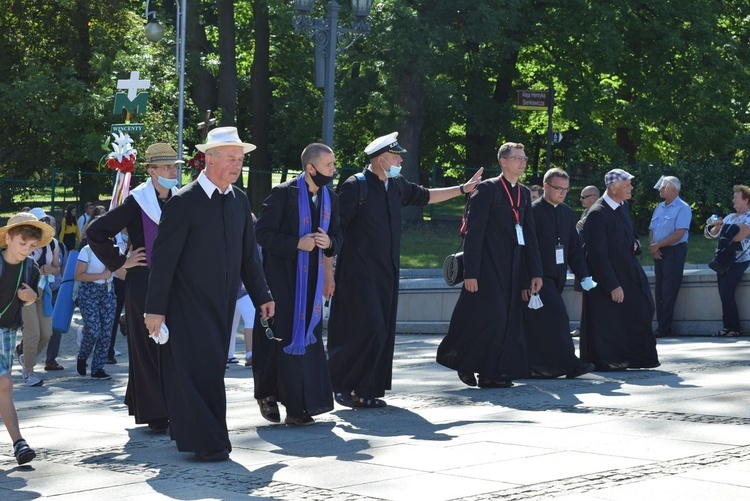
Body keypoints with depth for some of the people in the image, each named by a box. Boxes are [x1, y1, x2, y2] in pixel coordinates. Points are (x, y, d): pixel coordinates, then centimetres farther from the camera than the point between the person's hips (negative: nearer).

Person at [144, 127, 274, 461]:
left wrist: (262, 296, 13)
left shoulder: (239, 201, 8)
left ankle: (188, 430, 24)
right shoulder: (183, 202, -13)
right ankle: (206, 442, -4)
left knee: (213, 368, 11)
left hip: (222, 305, 7)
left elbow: (248, 255, 17)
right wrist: (155, 309, -15)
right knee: (197, 368, -8)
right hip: (188, 305, -7)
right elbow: (163, 258, -13)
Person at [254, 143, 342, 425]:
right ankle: (267, 394, 7)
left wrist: (329, 242, -10)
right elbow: (262, 232, -13)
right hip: (282, 277, -6)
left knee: (308, 338, 3)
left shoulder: (330, 198, 7)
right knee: (285, 338, -7)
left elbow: (337, 235, 14)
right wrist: (297, 243, -21)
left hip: (311, 278, 6)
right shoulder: (284, 194, -12)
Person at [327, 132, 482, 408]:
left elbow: (425, 196, 31)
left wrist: (463, 188, 34)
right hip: (359, 271, -7)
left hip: (387, 272, 8)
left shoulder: (396, 186, 12)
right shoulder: (356, 186, -10)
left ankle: (366, 391, 13)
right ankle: (339, 382, -1)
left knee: (384, 332, 6)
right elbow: (335, 226, -12)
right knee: (369, 327, -14)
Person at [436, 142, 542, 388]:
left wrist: (535, 272, 10)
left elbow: (530, 235, 16)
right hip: (489, 268, -7)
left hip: (513, 269, 7)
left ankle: (493, 373, 11)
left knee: (508, 321, 5)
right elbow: (474, 233, -11)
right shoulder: (487, 189, -7)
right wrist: (470, 273, -16)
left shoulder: (524, 193, 14)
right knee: (490, 318, -9)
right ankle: (463, 361, 11)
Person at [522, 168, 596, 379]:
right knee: (557, 318, -14)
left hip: (556, 278, 7)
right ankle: (569, 364, -15)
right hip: (539, 278, -7)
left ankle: (536, 365, 15)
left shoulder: (567, 213, 15)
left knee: (537, 325, 10)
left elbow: (574, 247, 18)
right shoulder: (532, 212, -9)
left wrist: (583, 274, 9)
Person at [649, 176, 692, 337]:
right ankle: (662, 325, 11)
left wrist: (658, 245, -13)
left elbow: (679, 233, -18)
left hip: (674, 252, -8)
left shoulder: (682, 208, -9)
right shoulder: (659, 208, 15)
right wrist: (652, 246, -4)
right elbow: (652, 230, 15)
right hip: (659, 253, 8)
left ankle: (664, 328, -4)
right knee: (659, 290, 7)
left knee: (669, 292, -6)